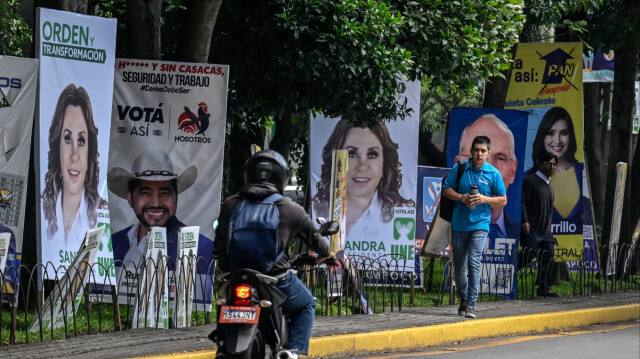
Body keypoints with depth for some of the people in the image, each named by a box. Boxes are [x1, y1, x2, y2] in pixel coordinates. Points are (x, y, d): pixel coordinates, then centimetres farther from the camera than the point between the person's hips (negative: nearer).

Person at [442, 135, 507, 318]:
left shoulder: (493, 173, 1)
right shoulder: (459, 168, 4)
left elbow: (503, 200, 5)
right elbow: (446, 189, 8)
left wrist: (485, 199, -13)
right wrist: (461, 197, -10)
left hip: (480, 224, -2)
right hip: (459, 224, 2)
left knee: (473, 262, -16)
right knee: (459, 266, 9)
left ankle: (471, 305, -15)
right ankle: (463, 298, 31)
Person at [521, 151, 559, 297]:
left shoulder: (550, 186, 21)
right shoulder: (530, 181, -4)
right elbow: (523, 202, -12)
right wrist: (524, 221, -21)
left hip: (546, 230, 8)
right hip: (531, 230, -8)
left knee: (549, 258, 4)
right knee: (531, 258, -9)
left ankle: (544, 288, 11)